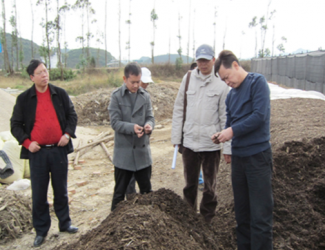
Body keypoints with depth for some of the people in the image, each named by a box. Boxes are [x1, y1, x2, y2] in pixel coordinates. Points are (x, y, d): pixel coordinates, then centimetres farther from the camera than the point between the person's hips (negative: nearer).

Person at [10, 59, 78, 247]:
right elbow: (15, 124, 5)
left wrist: (68, 134, -5)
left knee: (61, 190, 12)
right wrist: (26, 142, -8)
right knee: (39, 193, 5)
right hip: (37, 152, -1)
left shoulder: (60, 94, 4)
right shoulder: (24, 99, 0)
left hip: (59, 149, 1)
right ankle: (41, 230, 21)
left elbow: (72, 115, 10)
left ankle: (65, 223, 29)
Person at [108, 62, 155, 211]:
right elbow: (115, 122, -10)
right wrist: (131, 127, -27)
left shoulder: (145, 96, 6)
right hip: (123, 151, -3)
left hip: (142, 150, 3)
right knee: (120, 191, 9)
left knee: (146, 189, 14)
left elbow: (150, 117, 5)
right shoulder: (116, 96, -4)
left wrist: (149, 125, -19)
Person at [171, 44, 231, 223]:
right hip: (189, 141, 2)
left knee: (210, 186, 13)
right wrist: (176, 136, 2)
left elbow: (225, 118, -6)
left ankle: (207, 220, 30)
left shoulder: (221, 84, -6)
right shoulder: (188, 79, 2)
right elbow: (178, 109, 5)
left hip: (211, 144, -2)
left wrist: (228, 147, -8)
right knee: (190, 184, 17)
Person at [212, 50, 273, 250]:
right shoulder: (231, 95, 13)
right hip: (238, 156, 7)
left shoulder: (257, 82, -7)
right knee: (242, 212, 15)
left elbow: (260, 116, -17)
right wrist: (223, 134, -3)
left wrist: (233, 131, -14)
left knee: (260, 216, -3)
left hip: (258, 155, -7)